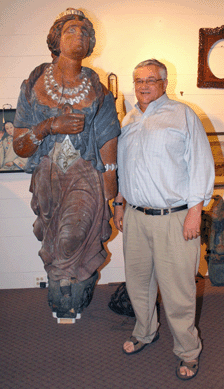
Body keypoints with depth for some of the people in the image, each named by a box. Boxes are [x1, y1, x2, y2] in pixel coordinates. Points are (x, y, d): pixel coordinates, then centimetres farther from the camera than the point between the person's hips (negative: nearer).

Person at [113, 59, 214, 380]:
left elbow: (201, 164, -6)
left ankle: (188, 351, 24)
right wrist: (119, 203, 20)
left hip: (174, 218, -5)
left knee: (177, 288, 1)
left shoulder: (183, 115, -1)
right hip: (136, 216, 6)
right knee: (137, 281, 16)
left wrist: (195, 209, -12)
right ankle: (145, 332, 41)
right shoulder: (129, 121, 16)